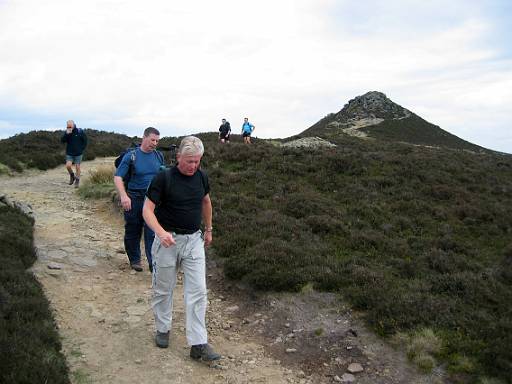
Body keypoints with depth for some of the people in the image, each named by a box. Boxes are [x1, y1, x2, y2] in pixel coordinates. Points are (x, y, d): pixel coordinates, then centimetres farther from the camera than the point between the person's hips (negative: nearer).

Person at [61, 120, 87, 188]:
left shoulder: (80, 131, -7)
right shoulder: (66, 132, 0)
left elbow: (85, 141, 1)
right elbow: (62, 140, -10)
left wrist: (82, 149, -4)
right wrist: (67, 134, -23)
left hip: (78, 154, -2)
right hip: (69, 153, 2)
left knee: (77, 167, 2)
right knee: (68, 166, -13)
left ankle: (77, 181, 16)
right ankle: (72, 175, 16)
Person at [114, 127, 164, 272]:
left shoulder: (159, 156, 6)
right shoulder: (131, 156, -6)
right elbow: (118, 177, -11)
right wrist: (123, 196, -24)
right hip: (134, 199, -2)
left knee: (152, 232, -5)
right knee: (133, 231, 11)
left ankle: (154, 264, -1)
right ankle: (134, 259, 29)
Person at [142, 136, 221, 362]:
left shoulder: (201, 177, 0)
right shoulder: (164, 178, -14)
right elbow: (148, 209, -16)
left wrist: (208, 229, 22)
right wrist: (161, 232, -32)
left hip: (194, 240, 3)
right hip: (168, 239, -3)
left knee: (198, 291, -2)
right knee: (163, 289, 13)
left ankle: (198, 345, 3)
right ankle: (163, 329, 35)